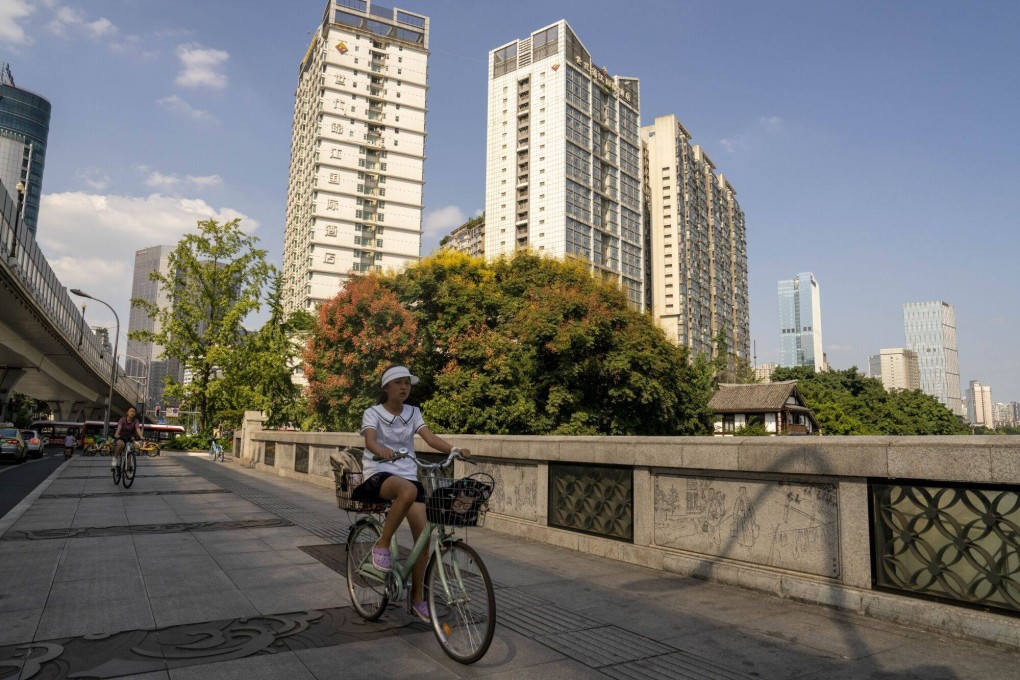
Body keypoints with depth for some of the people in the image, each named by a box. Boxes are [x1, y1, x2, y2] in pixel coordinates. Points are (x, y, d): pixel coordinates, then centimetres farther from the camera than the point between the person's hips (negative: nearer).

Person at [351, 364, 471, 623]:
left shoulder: (413, 413, 8)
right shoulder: (373, 413, -3)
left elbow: (430, 437, -8)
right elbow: (370, 440, -23)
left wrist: (455, 449, -27)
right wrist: (382, 450, -47)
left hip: (408, 476, 4)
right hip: (379, 475, -4)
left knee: (423, 535, -9)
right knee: (408, 491, -39)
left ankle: (417, 596, 10)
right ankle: (382, 545, -18)